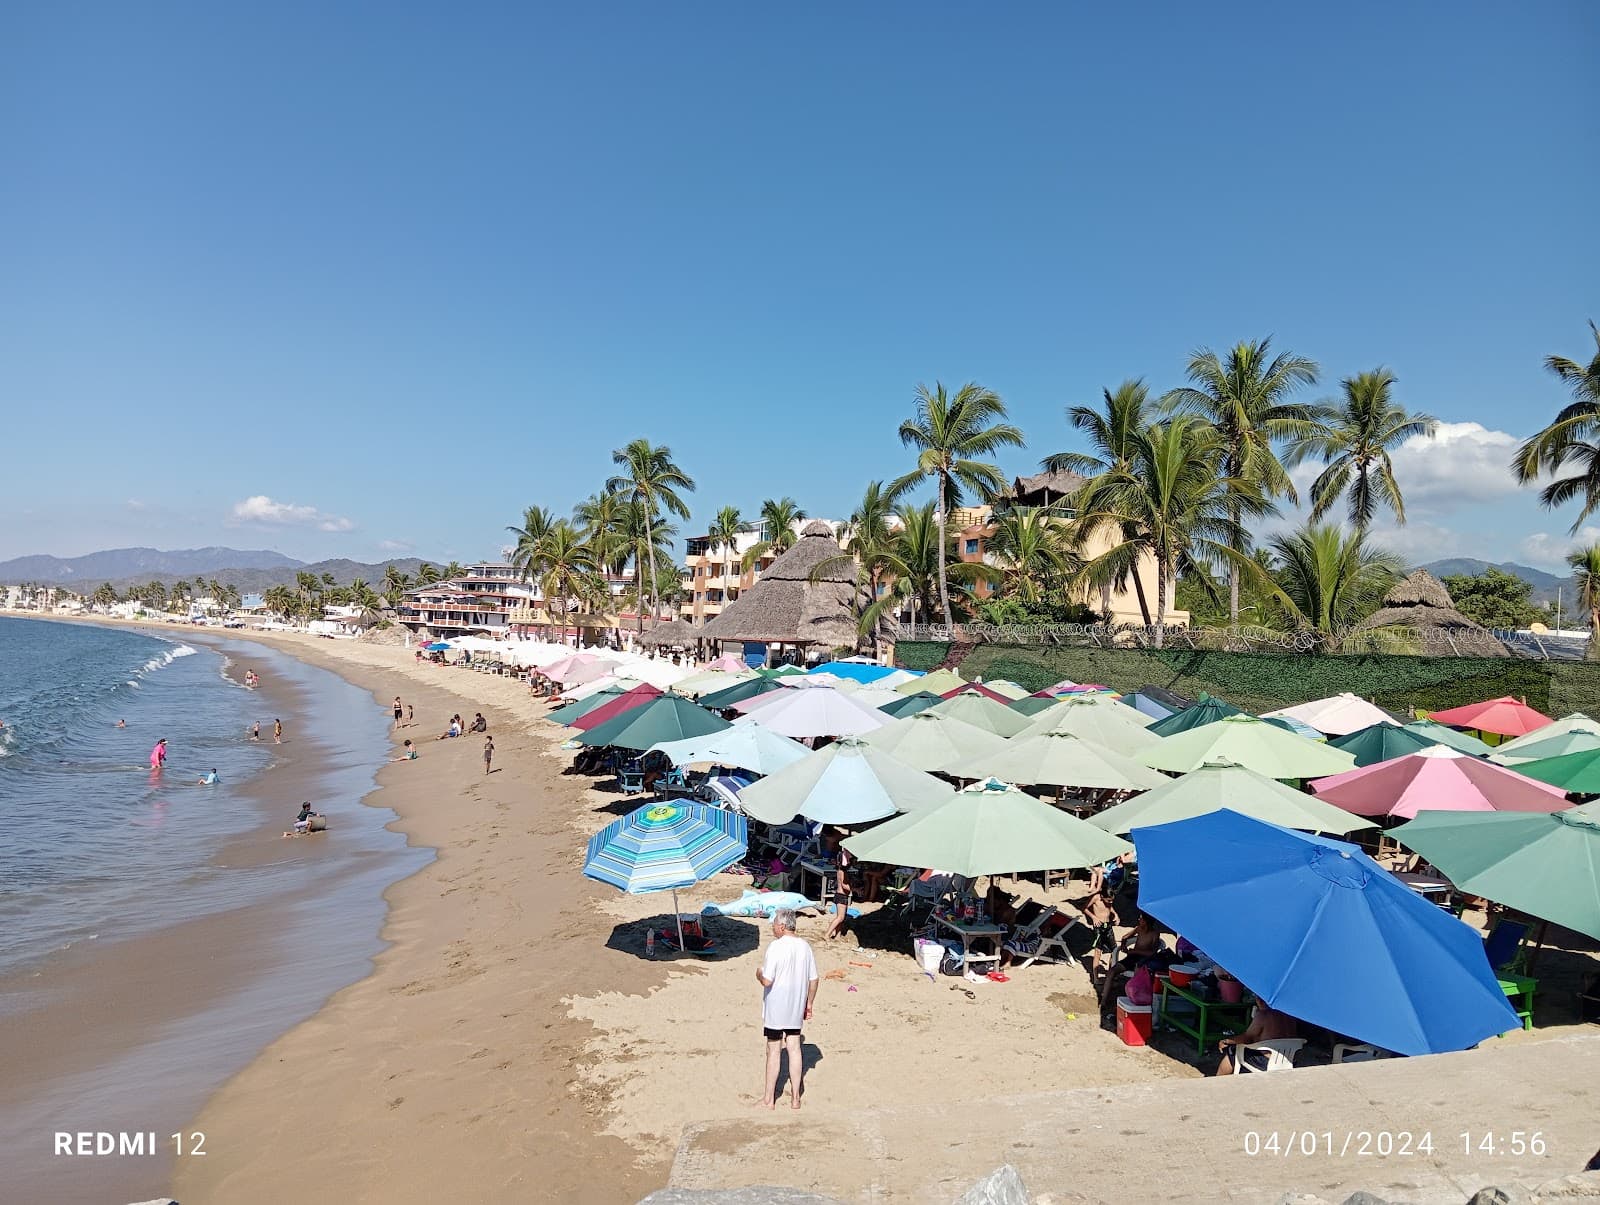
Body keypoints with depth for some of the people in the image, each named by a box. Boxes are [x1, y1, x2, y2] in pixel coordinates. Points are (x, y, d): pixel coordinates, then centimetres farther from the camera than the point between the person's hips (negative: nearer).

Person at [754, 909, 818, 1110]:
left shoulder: (776, 947, -19)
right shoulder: (805, 947, 1)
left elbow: (767, 981, -22)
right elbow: (814, 979, 6)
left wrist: (759, 973, 0)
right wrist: (809, 1004, 16)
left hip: (775, 1009, -5)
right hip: (796, 1009, 5)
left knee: (774, 1051, 6)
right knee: (794, 1048, 12)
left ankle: (769, 1098, 16)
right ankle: (795, 1097, 19)